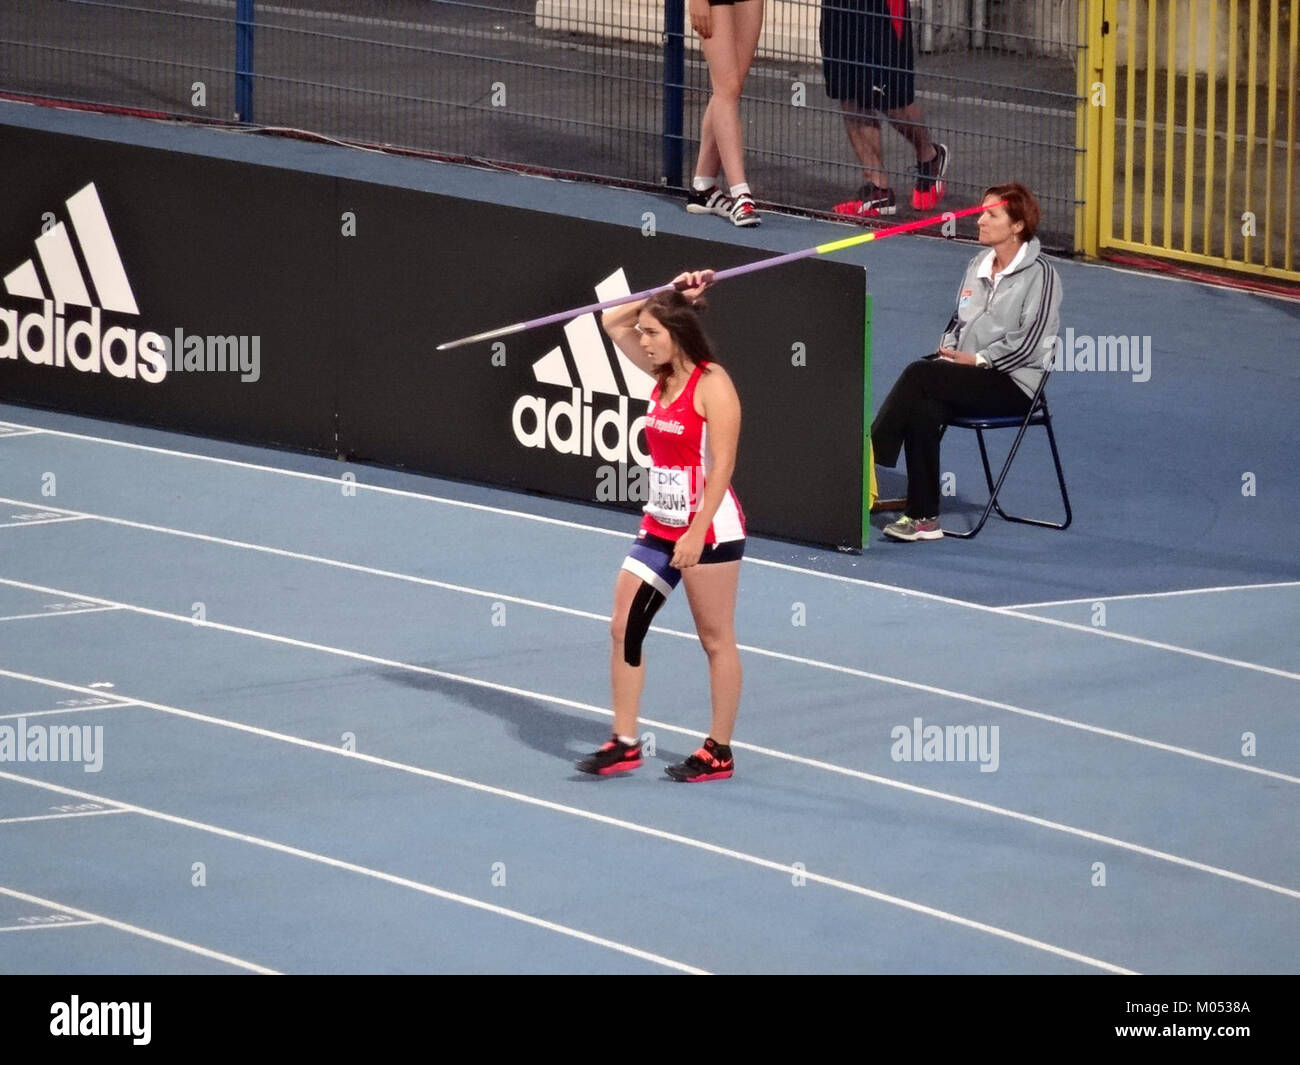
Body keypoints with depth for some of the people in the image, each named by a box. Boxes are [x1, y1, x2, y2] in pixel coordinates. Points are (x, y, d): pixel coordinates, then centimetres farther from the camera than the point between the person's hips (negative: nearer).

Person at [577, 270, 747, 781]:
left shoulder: (712, 384, -15)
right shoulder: (663, 376, 8)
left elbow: (721, 464, -19)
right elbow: (614, 322, 17)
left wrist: (698, 533, -23)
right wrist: (664, 295, 3)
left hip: (710, 530, -8)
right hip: (659, 528, 8)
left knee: (716, 639, 2)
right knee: (623, 628, 4)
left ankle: (719, 752, 9)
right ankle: (624, 743, 10)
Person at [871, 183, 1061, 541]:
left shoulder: (1038, 274, -7)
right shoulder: (979, 265, 16)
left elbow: (1026, 343, -13)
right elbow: (959, 319, 23)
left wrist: (977, 360, -15)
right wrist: (948, 349, 2)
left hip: (1014, 384, -6)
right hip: (970, 379, 6)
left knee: (919, 375, -27)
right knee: (923, 409, -28)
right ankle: (923, 518, -26)